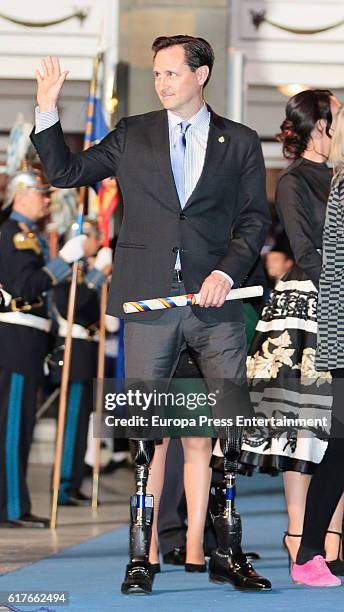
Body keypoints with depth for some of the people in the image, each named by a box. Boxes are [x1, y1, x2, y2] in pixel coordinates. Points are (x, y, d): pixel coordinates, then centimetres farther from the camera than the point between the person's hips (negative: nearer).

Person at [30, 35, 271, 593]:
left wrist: (227, 272, -7)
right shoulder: (132, 136, 13)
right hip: (150, 302, 0)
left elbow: (254, 220, 9)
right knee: (148, 431, 0)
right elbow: (65, 172, 15)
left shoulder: (240, 143, 11)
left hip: (214, 301, 0)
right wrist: (47, 111, 3)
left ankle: (225, 552, 3)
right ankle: (144, 554, 4)